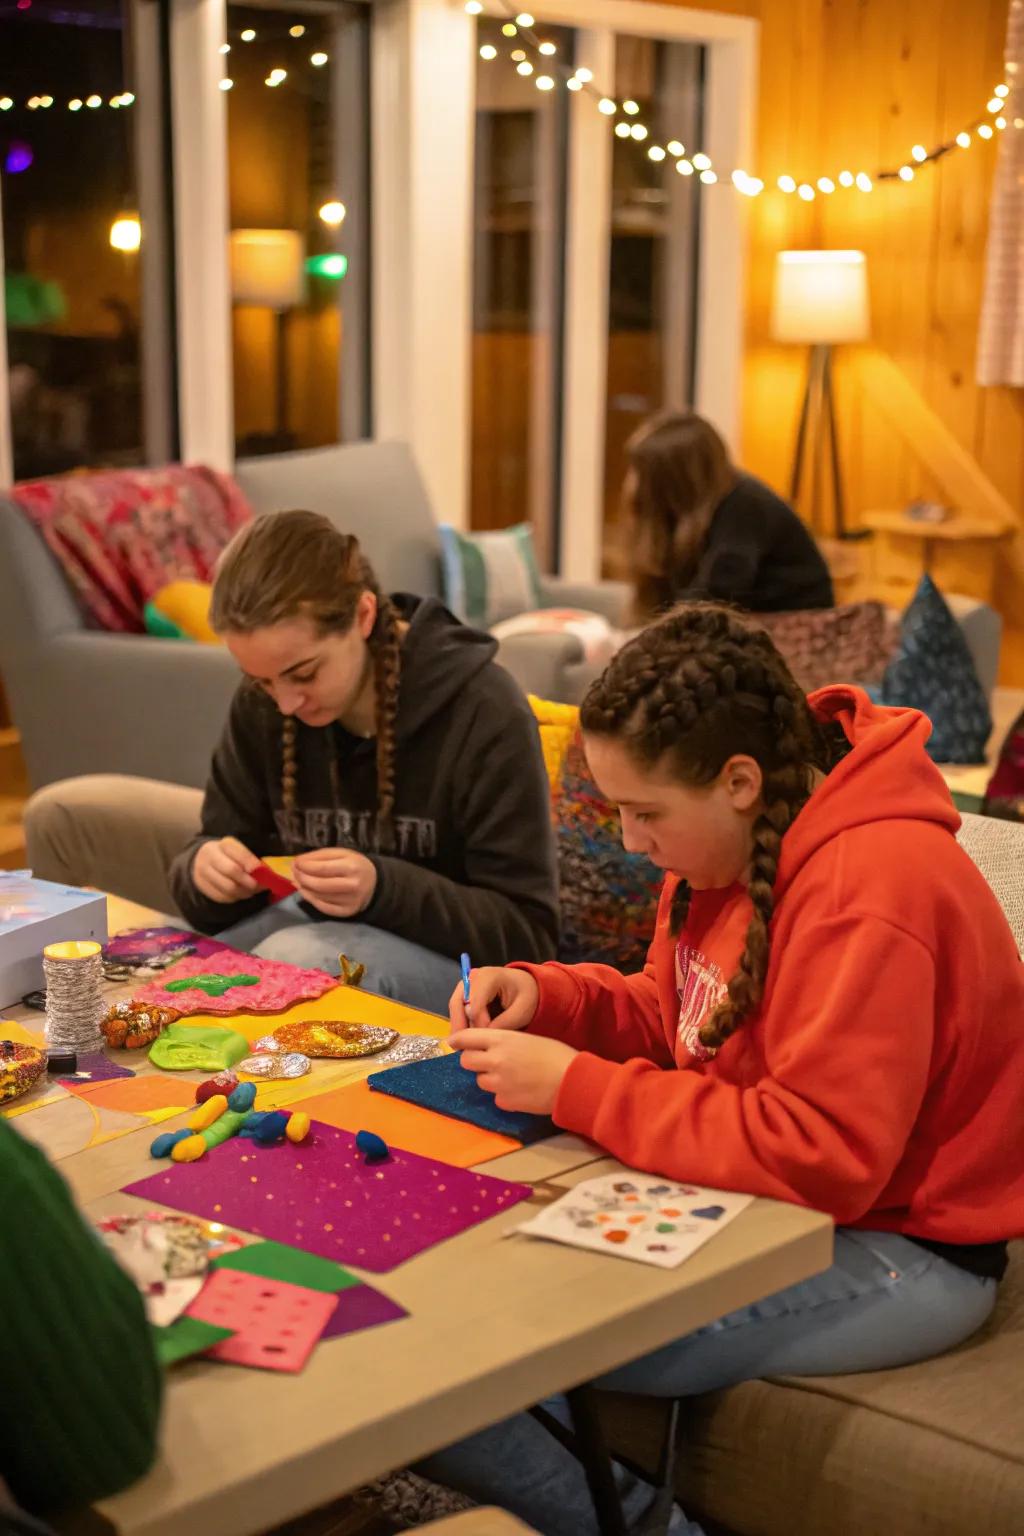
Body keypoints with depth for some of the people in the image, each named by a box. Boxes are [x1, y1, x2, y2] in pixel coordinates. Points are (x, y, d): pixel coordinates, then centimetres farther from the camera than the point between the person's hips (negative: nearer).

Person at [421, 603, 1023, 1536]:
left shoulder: (870, 893, -26)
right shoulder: (736, 843, 2)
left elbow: (818, 1156, -28)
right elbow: (676, 1017, 15)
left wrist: (577, 1089, -24)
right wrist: (545, 997, -4)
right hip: (757, 1194, 10)